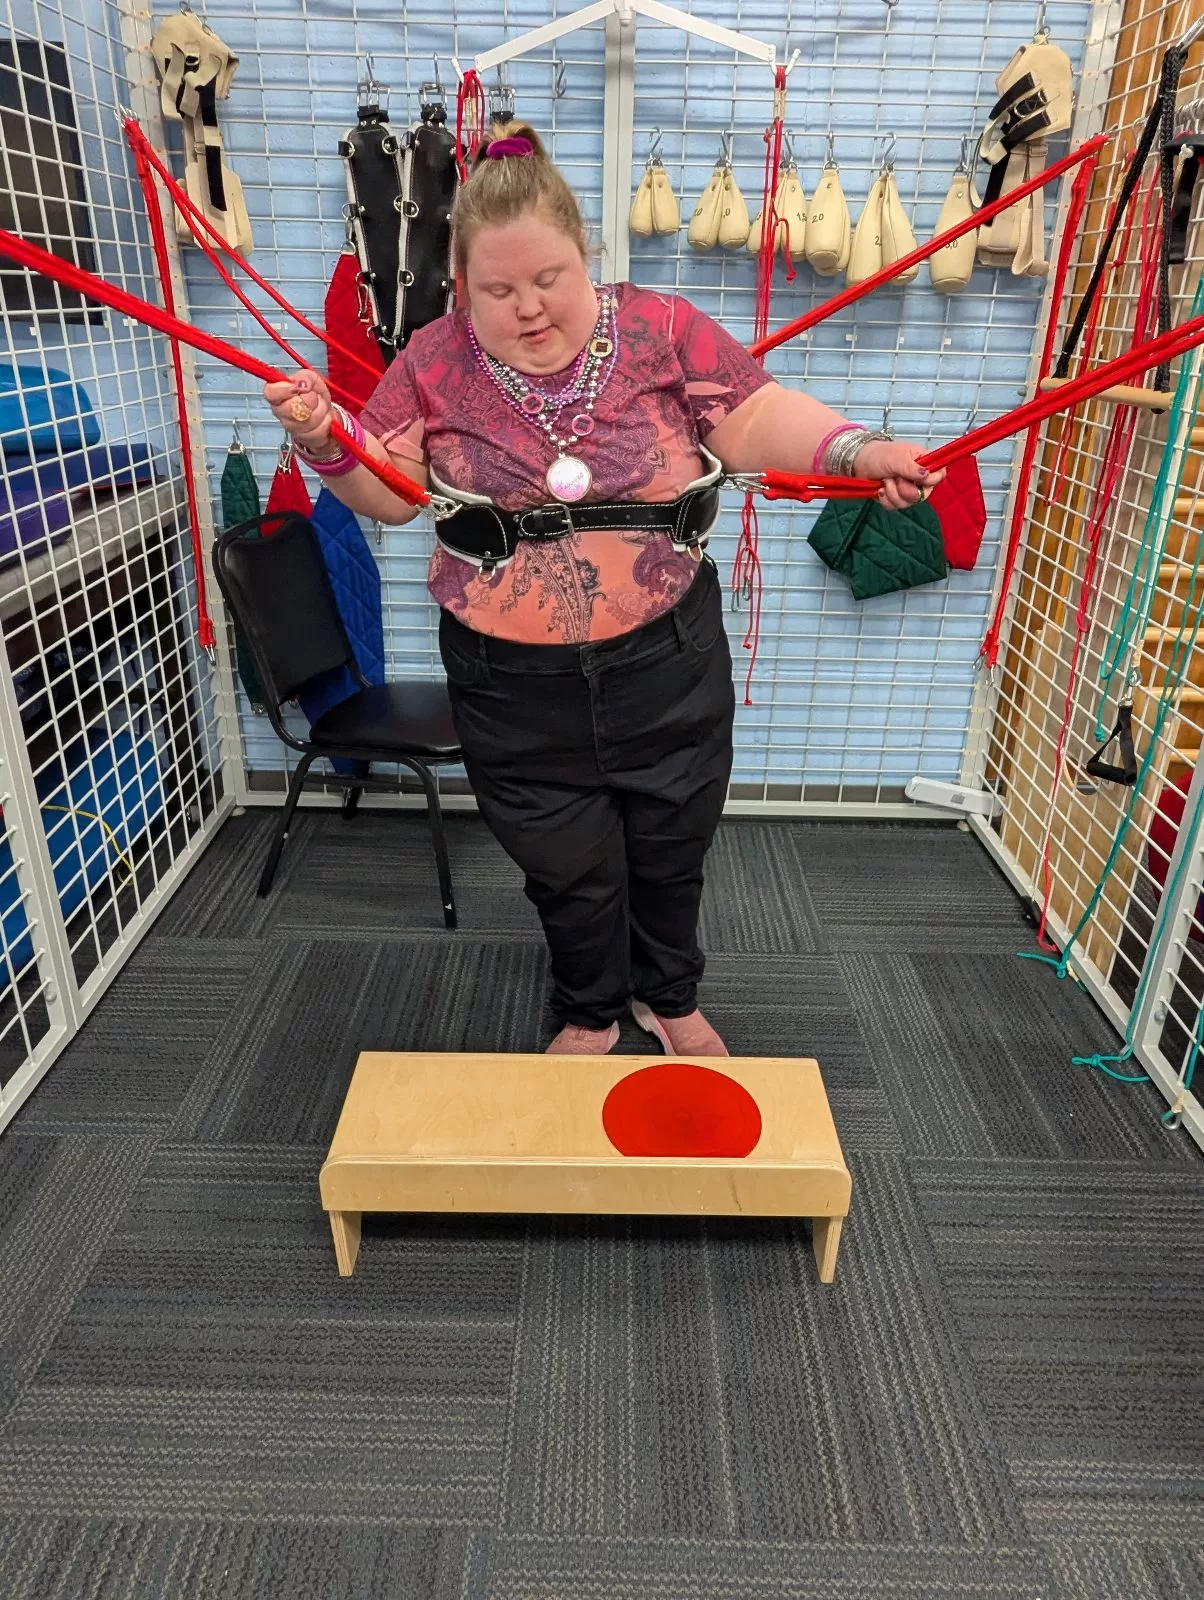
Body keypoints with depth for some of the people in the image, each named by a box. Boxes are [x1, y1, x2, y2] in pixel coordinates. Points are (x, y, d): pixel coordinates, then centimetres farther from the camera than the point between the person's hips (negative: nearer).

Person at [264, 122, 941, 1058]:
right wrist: (324, 439, -17)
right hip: (516, 685, 0)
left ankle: (669, 997, 48)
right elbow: (391, 491, 2)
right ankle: (590, 1014, 45)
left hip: (666, 665, 0)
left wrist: (861, 451, -19)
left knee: (672, 849, 18)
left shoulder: (663, 329, -4)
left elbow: (759, 421, -4)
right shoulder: (435, 363, -1)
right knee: (569, 871, 15)